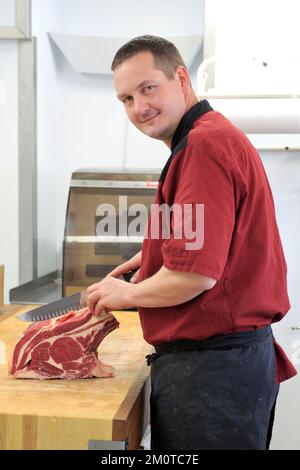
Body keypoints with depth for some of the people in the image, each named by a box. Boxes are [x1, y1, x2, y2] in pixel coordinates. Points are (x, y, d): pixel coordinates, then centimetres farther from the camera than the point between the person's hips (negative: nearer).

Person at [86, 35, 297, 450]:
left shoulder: (204, 144, -20)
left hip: (209, 366, -10)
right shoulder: (216, 134, 13)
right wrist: (156, 258, 15)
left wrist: (128, 294, -8)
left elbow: (196, 274, -25)